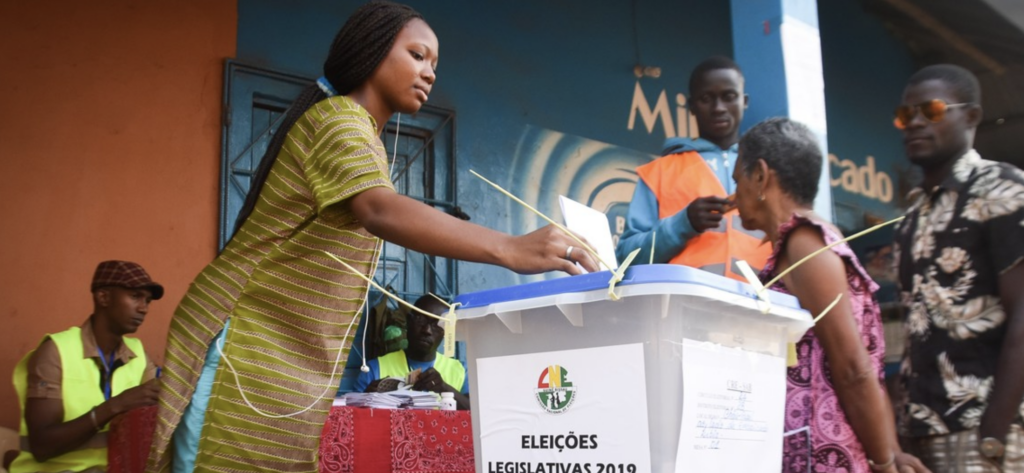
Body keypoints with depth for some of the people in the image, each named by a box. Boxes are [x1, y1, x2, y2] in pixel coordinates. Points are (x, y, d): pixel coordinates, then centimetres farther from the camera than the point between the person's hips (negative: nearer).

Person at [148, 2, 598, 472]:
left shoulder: (358, 132, 18)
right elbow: (380, 212, -34)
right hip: (247, 349, -9)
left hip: (290, 361, 9)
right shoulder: (336, 118, -14)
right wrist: (511, 249, -44)